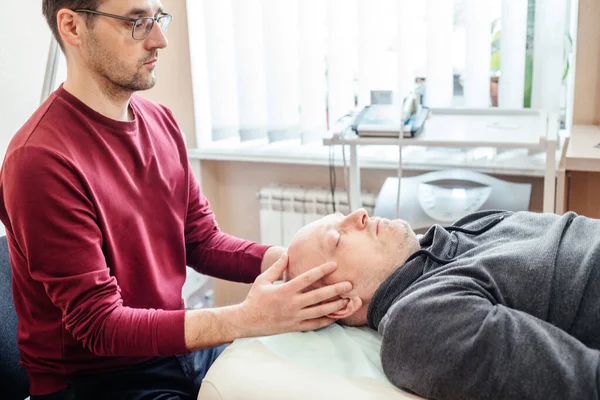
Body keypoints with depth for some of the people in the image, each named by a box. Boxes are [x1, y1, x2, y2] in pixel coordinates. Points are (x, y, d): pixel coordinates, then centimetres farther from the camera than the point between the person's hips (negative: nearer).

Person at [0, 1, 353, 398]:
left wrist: (297, 259, -16)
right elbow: (99, 324, -22)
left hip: (175, 344, 6)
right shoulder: (41, 160, -23)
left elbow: (204, 242, 2)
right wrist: (247, 319, -31)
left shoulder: (161, 121, 0)